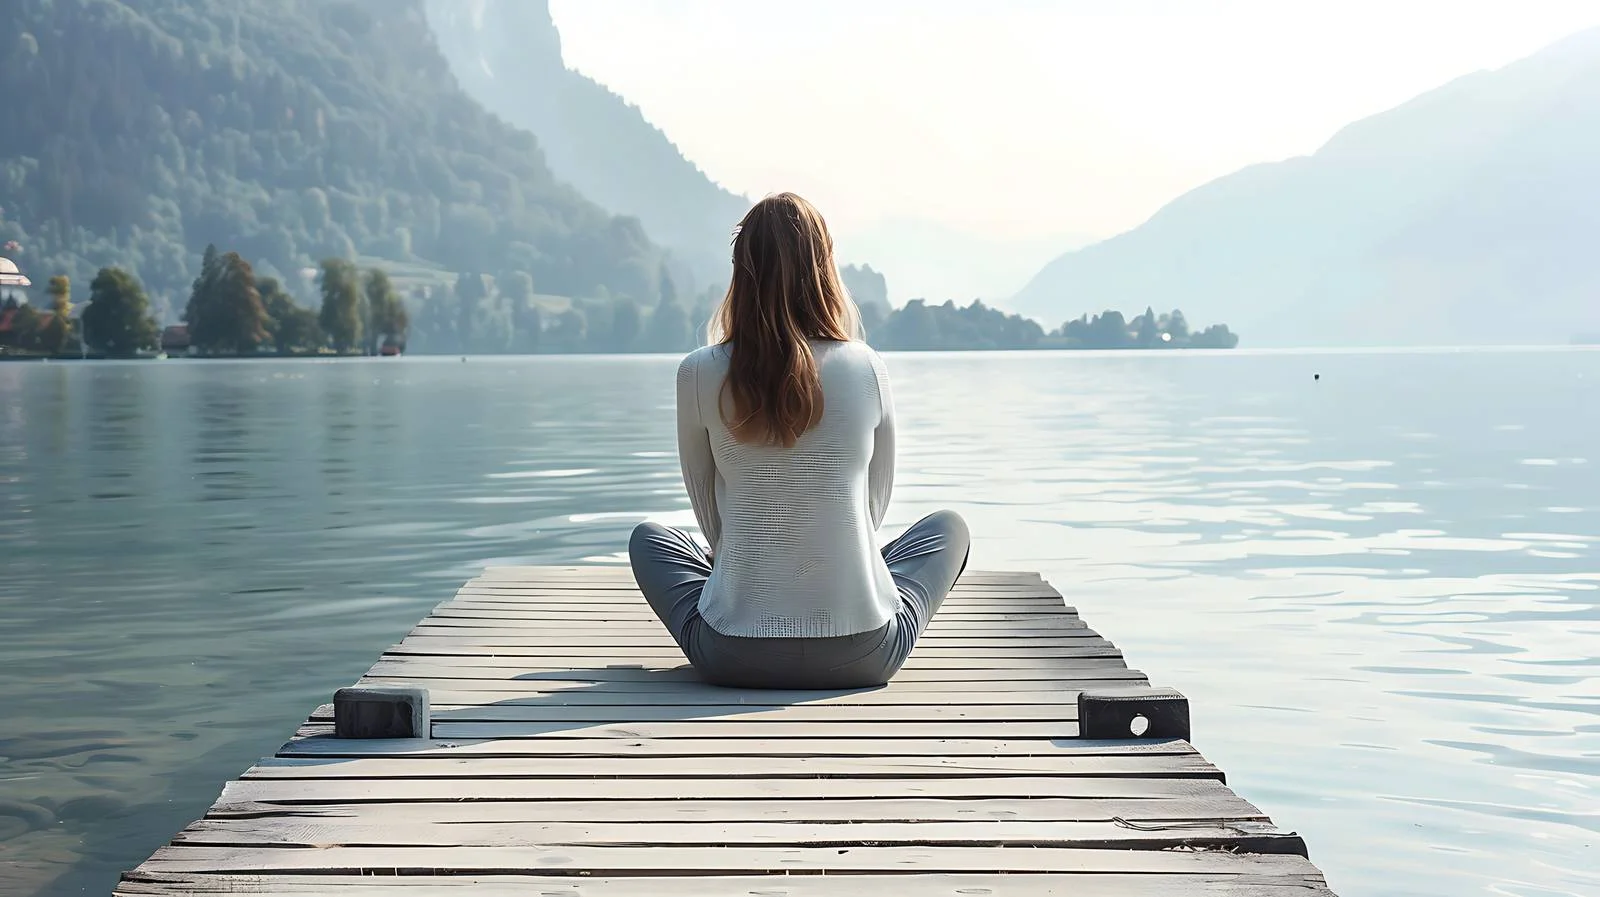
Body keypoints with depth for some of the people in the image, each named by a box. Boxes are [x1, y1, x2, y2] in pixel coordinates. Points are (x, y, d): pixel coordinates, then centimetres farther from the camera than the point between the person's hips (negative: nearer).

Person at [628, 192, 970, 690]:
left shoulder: (699, 374, -6)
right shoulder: (867, 369, -5)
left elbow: (709, 509, 8)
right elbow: (875, 505, 9)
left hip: (735, 657, 1)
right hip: (862, 657, 0)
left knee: (648, 539, 31)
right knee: (949, 527, 29)